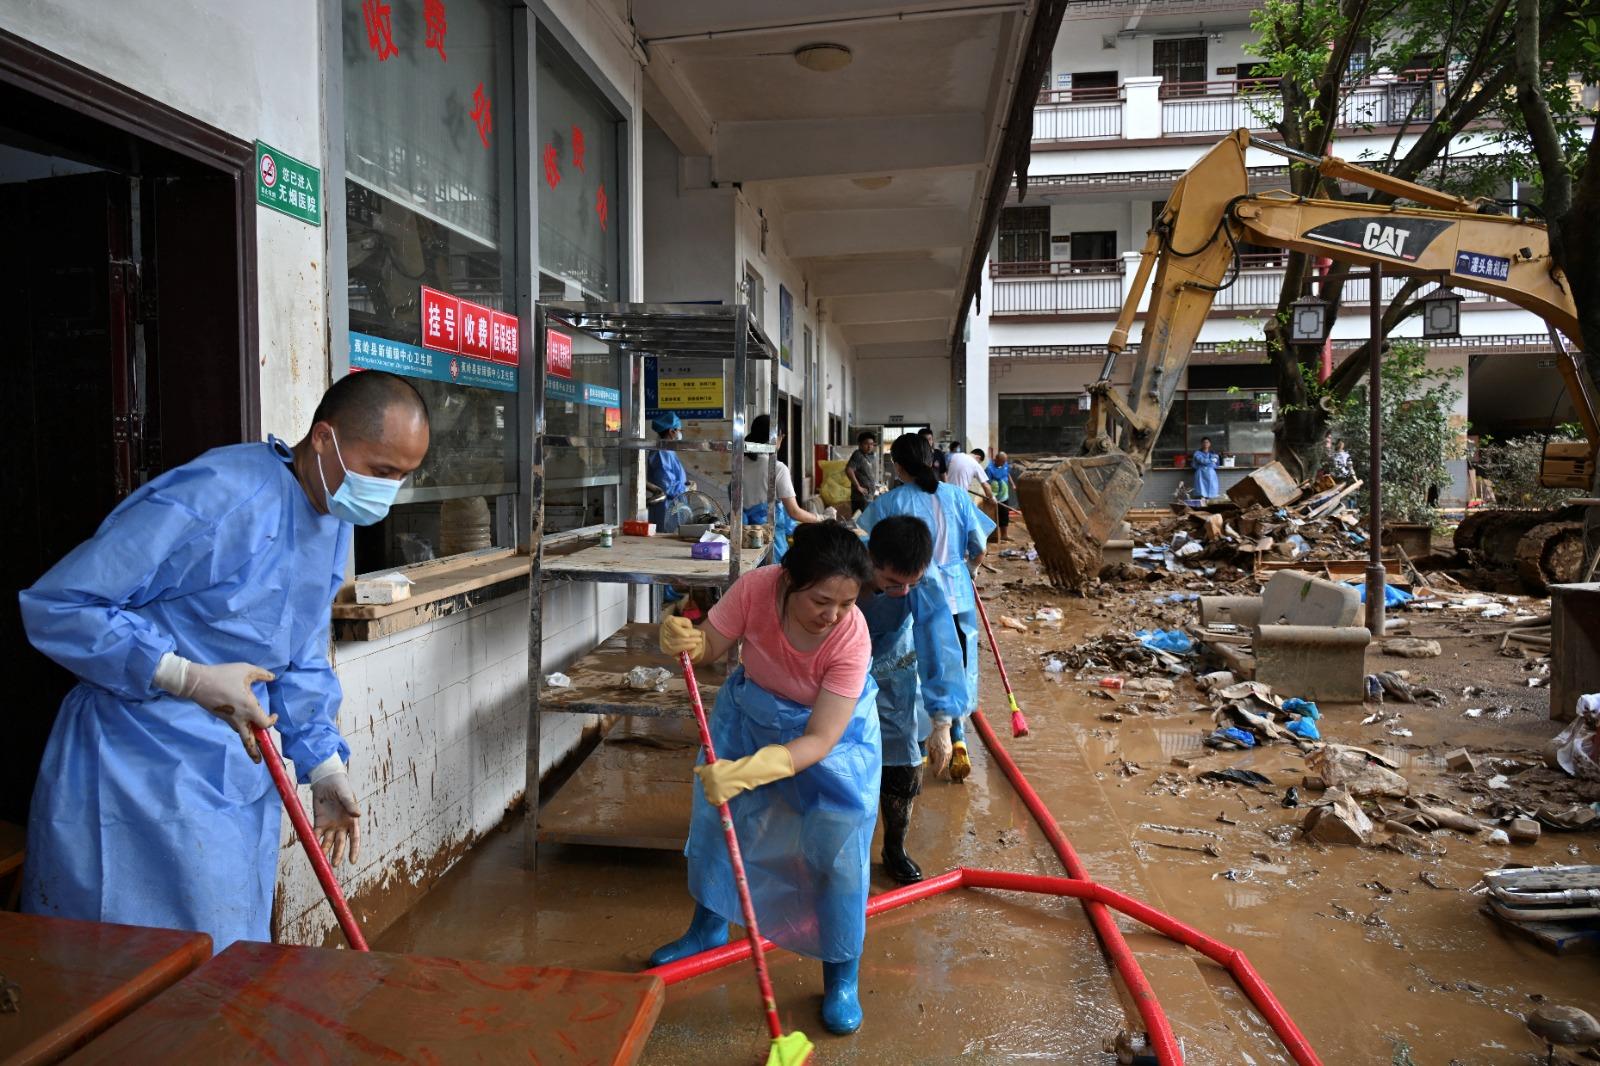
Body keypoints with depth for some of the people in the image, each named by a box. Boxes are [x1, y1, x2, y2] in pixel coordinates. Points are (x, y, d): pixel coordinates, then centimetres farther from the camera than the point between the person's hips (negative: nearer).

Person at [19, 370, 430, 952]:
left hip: (240, 774, 8)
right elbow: (55, 605, -19)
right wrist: (190, 679, -23)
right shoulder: (215, 496, -23)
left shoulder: (335, 521, 5)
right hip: (143, 774, -8)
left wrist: (324, 764, 8)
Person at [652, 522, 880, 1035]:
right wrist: (684, 639, -42)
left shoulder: (851, 635, -37)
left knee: (839, 846, -5)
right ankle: (709, 926, 41)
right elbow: (709, 645, -18)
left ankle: (842, 976, 18)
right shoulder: (757, 589, -33)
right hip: (751, 712, 4)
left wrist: (746, 772, -48)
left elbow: (820, 740, -36)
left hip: (832, 729, -3)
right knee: (713, 812, 14)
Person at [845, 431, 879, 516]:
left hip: (870, 496, 9)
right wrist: (858, 487, -20)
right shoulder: (858, 455, -12)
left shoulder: (871, 456, 13)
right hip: (861, 497, -9)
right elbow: (848, 470, -24)